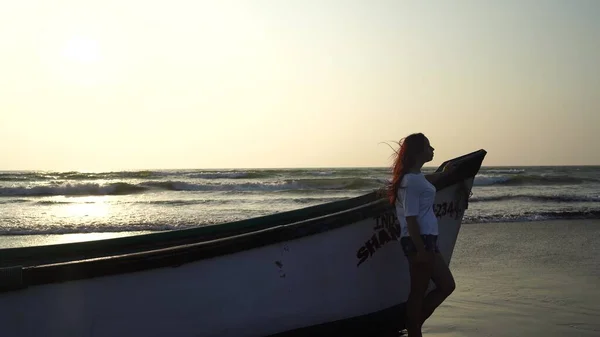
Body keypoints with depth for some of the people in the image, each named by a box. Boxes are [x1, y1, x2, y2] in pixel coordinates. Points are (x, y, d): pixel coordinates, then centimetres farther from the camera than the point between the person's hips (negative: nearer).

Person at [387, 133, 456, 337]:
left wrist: (443, 173, 56)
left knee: (446, 285, 15)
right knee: (419, 292, -2)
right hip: (419, 241, -11)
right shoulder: (412, 180, -16)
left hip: (426, 240, 11)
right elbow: (410, 218, -21)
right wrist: (420, 250, -23)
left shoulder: (415, 176, 15)